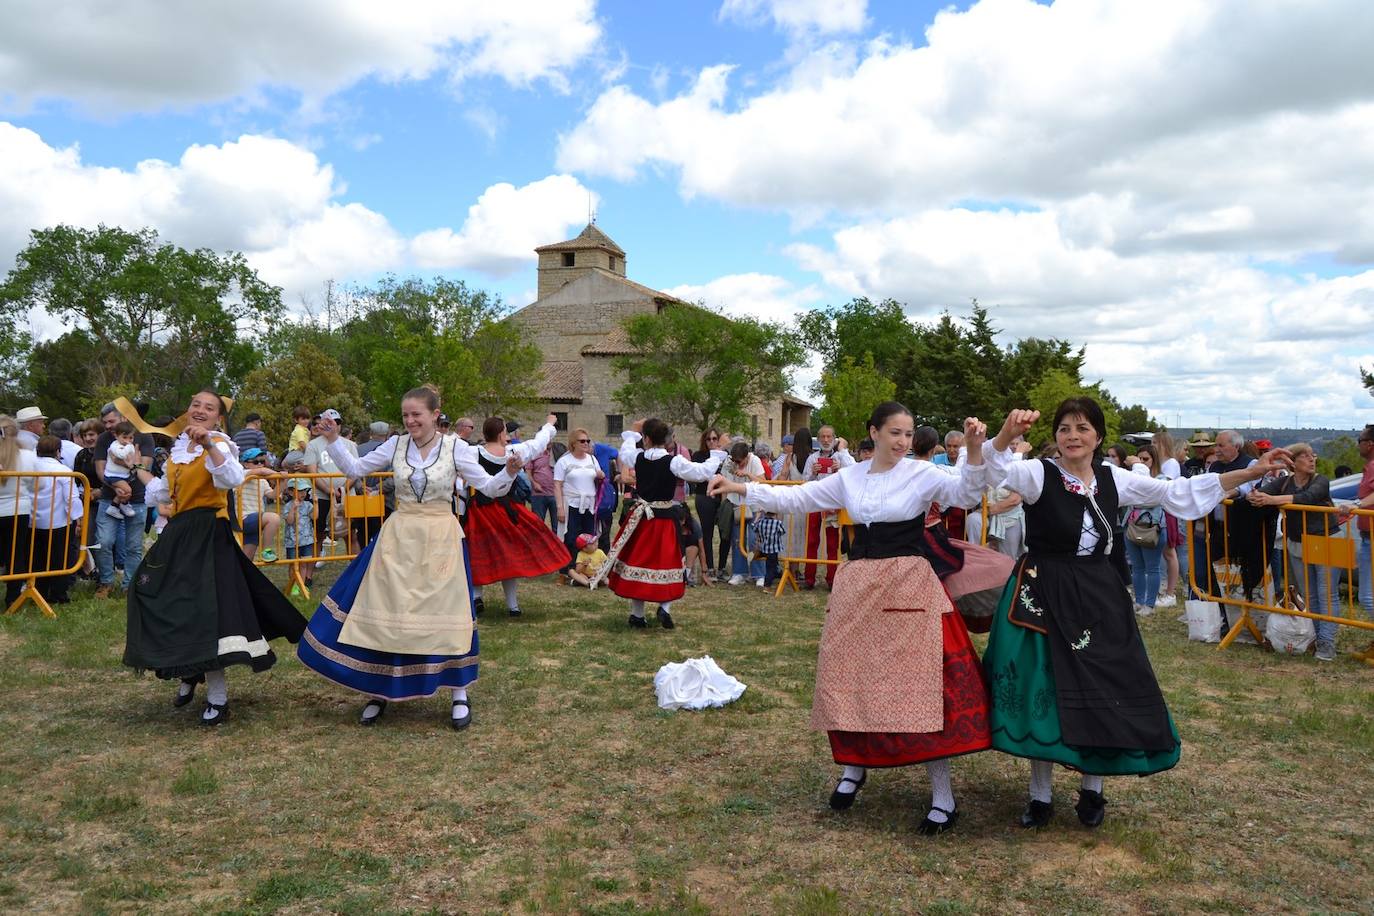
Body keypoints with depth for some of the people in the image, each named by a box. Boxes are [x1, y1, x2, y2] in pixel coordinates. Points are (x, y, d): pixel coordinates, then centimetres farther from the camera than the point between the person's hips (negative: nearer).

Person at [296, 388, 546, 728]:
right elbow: (355, 469, 10)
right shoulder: (395, 445, 2)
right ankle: (379, 691, 24)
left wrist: (509, 472, -24)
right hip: (398, 537, 3)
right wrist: (333, 441, -3)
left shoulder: (456, 448, -5)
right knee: (384, 614, 6)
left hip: (440, 540, -3)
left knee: (445, 615, 0)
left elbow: (489, 488, -5)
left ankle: (460, 695, 16)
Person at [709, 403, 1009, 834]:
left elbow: (966, 494, -17)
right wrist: (741, 489, 5)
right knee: (849, 678, 9)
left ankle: (943, 797, 5)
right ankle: (854, 767, 32)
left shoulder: (923, 474, -3)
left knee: (919, 684, -5)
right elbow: (796, 498, 10)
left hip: (908, 586, -4)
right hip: (856, 585, 4)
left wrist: (975, 450, -34)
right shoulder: (848, 477, 8)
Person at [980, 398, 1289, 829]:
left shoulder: (1114, 479, 5)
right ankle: (1040, 795, 18)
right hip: (1045, 597, -4)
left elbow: (1177, 491, 9)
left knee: (1104, 693, 6)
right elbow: (998, 470, -29)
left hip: (1099, 598, 4)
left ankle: (1092, 790, 27)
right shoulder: (1038, 473, -9)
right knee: (1044, 692, 2)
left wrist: (1251, 472, 6)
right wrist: (1004, 437, -52)